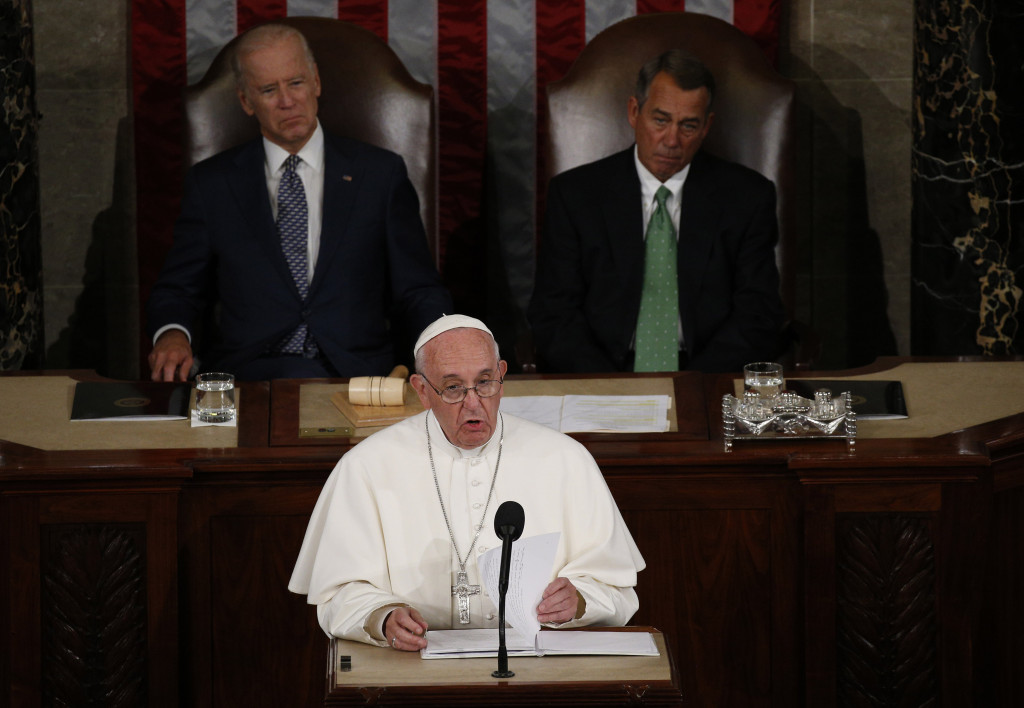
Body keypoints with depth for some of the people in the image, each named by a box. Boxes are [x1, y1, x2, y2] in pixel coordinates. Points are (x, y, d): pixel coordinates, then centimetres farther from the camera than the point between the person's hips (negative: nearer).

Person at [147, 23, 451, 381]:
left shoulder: (381, 173, 13)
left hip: (355, 375, 0)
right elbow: (178, 288, 17)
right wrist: (171, 334, -8)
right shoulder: (210, 183, 15)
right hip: (247, 375, 0)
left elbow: (418, 293, 12)